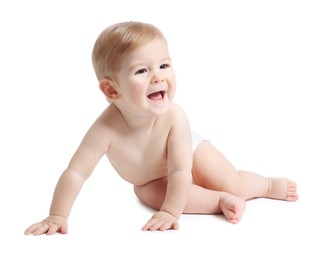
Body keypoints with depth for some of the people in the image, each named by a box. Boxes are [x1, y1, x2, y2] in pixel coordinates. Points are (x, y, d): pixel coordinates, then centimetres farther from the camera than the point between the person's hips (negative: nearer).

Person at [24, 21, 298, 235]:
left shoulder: (175, 116, -40)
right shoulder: (106, 128, -40)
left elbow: (180, 172, -35)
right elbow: (75, 173, -36)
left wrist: (170, 213, -37)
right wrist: (57, 217, -37)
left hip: (192, 152, -1)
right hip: (154, 178, 2)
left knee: (234, 185, -10)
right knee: (147, 192, -26)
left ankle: (269, 184, 23)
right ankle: (221, 201, -14)